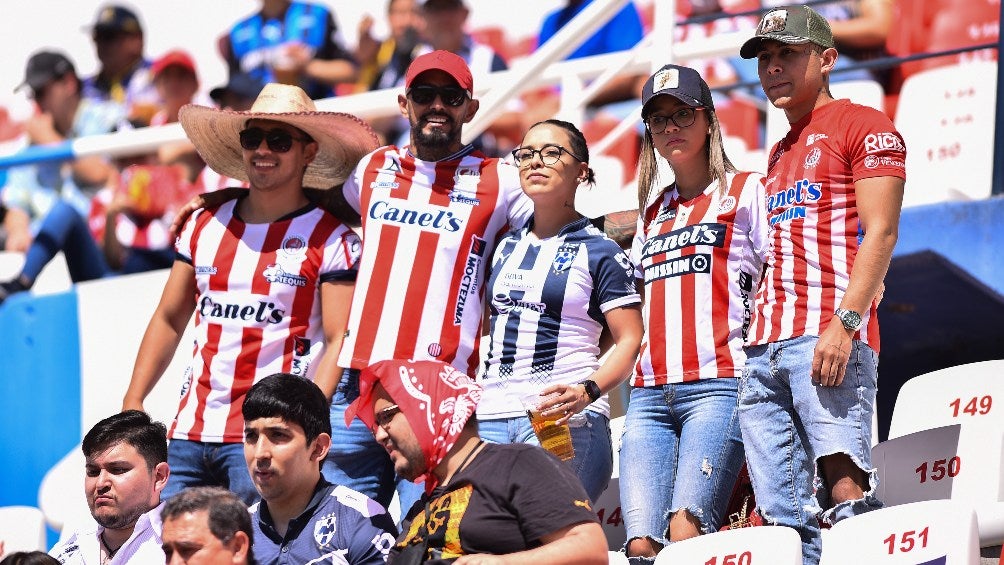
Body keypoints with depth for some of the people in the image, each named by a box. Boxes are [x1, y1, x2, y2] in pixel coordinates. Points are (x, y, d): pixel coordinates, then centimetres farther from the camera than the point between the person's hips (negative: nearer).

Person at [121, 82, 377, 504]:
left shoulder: (330, 240, -1)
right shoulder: (205, 225, 15)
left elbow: (341, 341, -8)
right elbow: (169, 320, 19)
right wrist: (133, 401, 9)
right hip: (189, 432, 5)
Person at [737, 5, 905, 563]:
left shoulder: (864, 126, 4)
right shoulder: (779, 153, 28)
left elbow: (880, 231, -7)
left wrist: (844, 320, -18)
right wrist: (756, 337, 15)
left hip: (829, 338, -8)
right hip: (765, 349, 8)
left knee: (844, 488, -19)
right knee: (782, 518, -1)